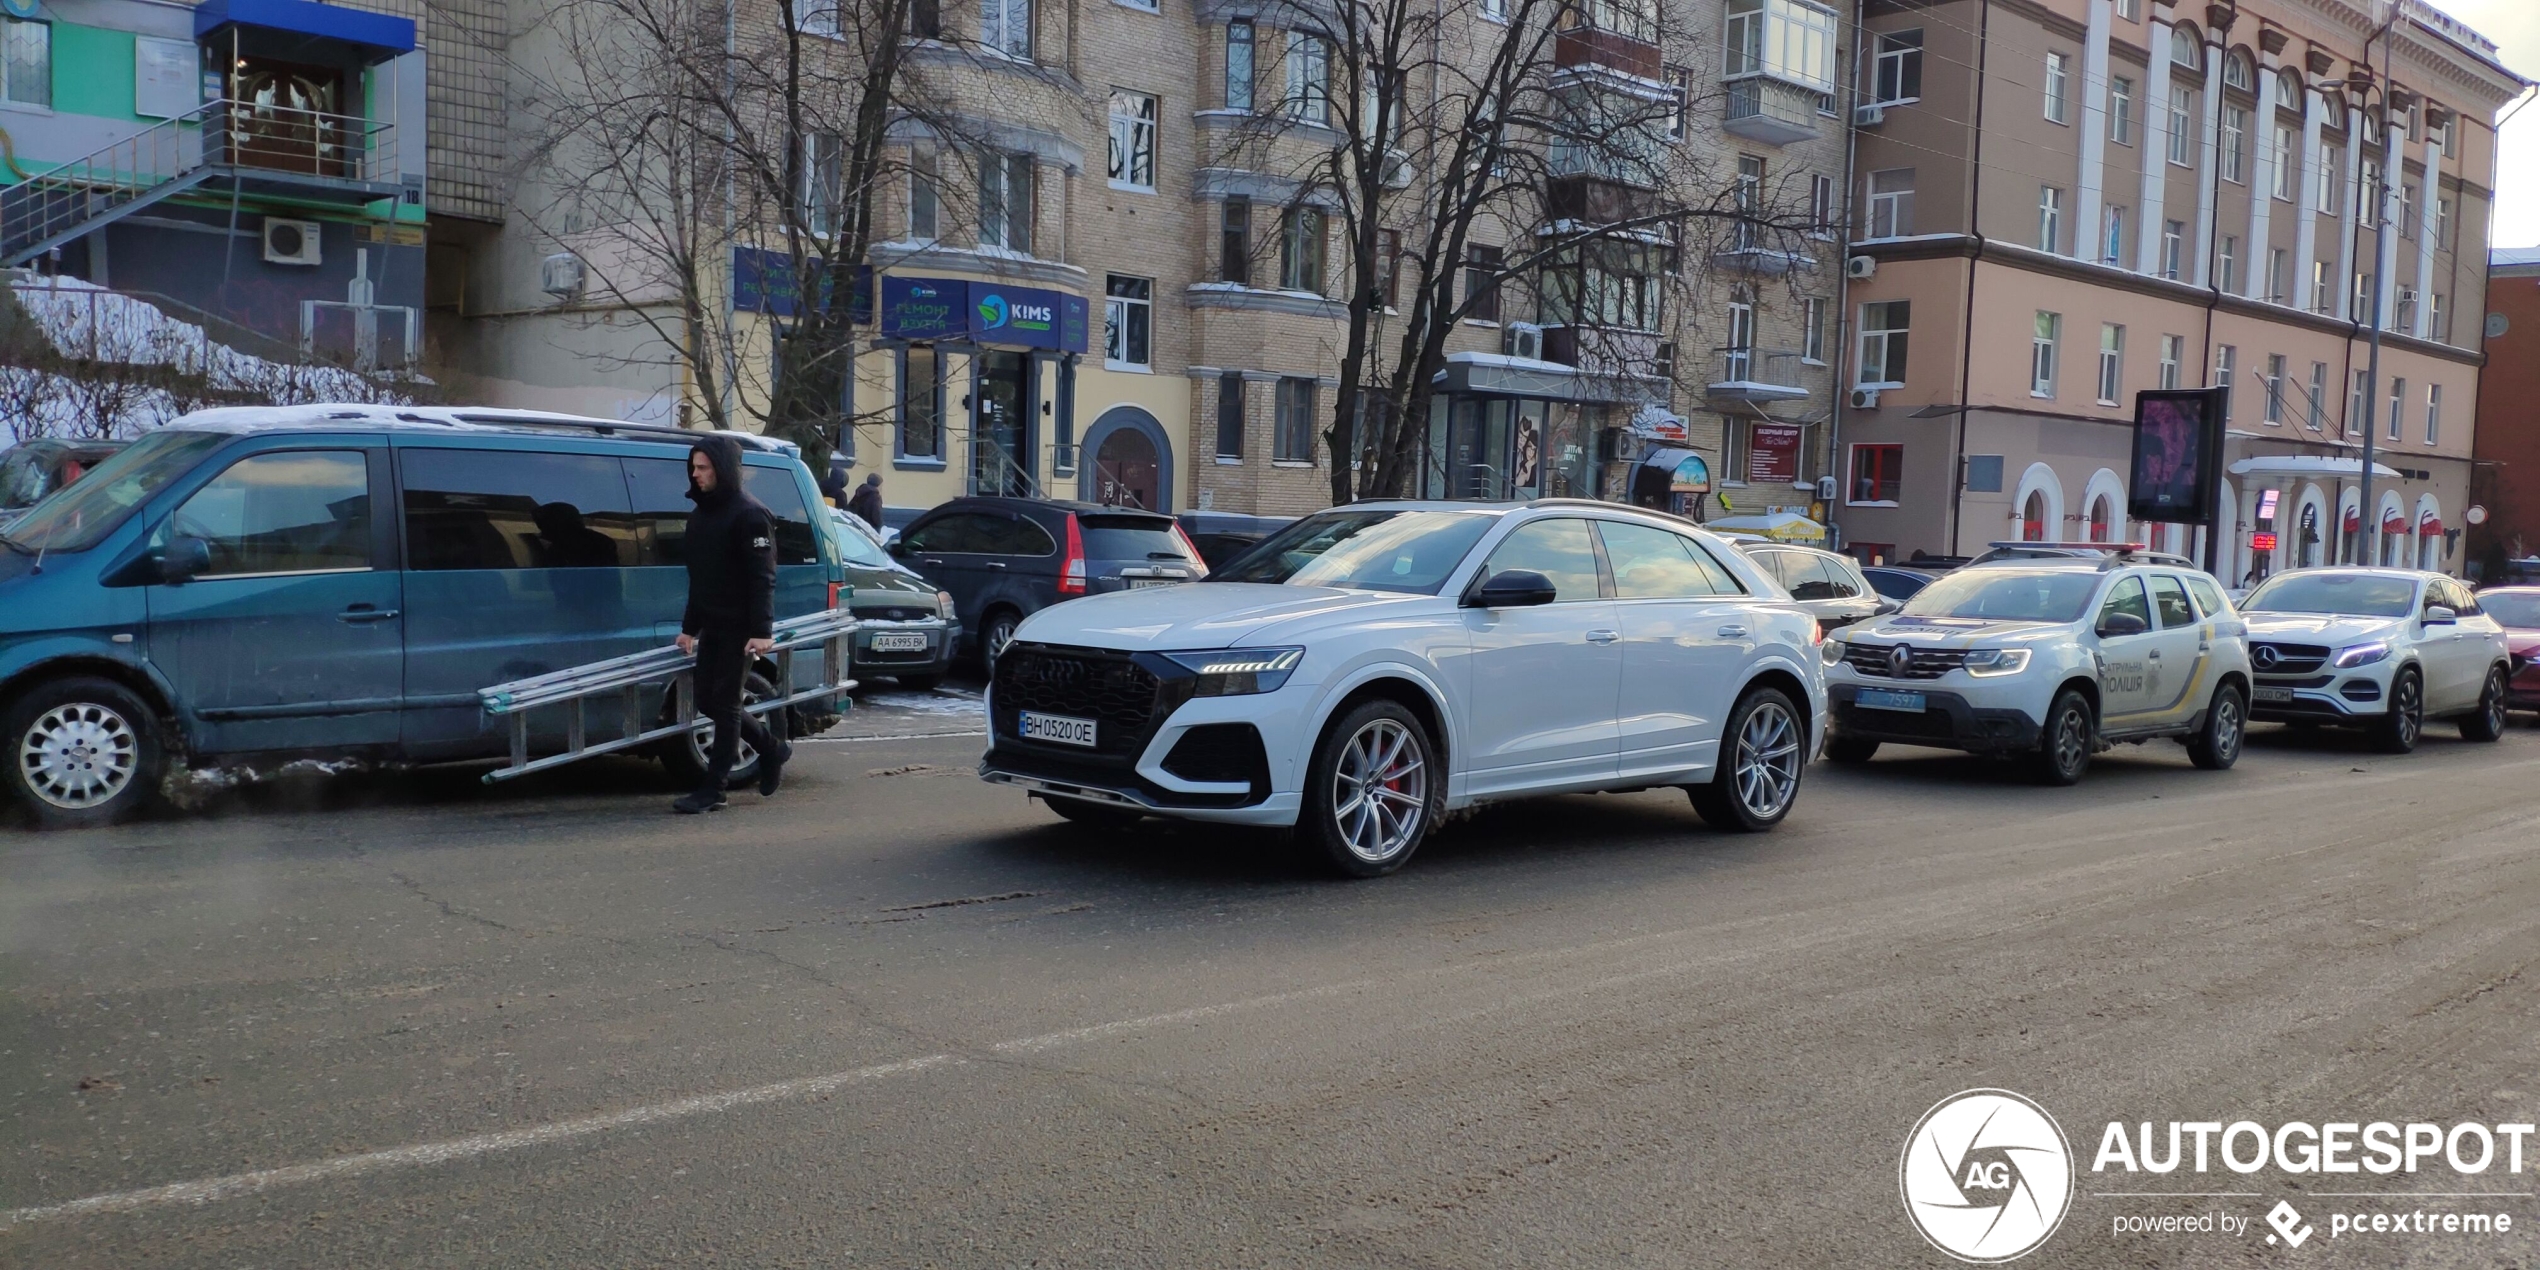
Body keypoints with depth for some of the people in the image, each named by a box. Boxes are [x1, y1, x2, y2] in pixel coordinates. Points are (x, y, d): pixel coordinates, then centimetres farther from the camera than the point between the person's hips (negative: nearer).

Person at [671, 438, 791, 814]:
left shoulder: (750, 514, -13)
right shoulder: (700, 514, 14)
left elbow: (763, 577, -18)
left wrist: (762, 631, -24)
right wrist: (689, 627, 19)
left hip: (740, 628, -9)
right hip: (711, 626, 9)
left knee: (724, 704, -5)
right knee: (707, 701, 10)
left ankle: (713, 789, 0)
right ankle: (772, 748, 27)